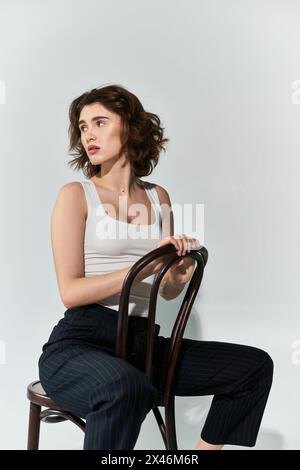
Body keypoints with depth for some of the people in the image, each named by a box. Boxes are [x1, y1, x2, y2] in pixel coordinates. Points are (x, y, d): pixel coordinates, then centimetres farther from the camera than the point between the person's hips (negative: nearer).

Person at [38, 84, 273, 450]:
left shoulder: (158, 196, 13)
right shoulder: (76, 194, -1)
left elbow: (167, 291, 15)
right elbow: (70, 292, -10)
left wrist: (180, 274, -9)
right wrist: (144, 267, -20)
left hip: (141, 341, 6)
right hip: (79, 342, -5)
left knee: (254, 365, -2)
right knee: (126, 387, -39)